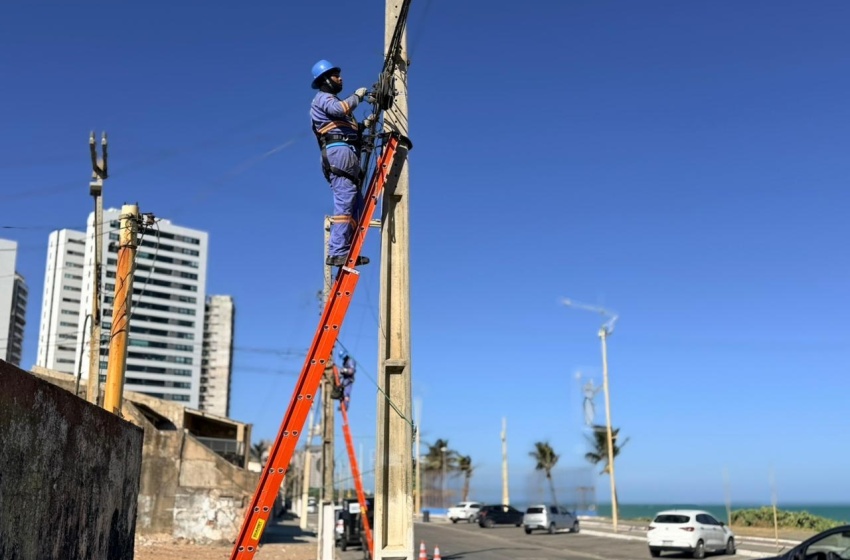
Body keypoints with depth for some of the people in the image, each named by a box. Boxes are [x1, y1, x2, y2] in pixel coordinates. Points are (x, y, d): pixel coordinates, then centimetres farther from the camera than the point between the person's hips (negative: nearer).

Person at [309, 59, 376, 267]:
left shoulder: (331, 100, 33)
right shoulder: (323, 98, 4)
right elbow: (339, 109, -19)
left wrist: (364, 125, 17)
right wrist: (357, 96, -5)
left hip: (347, 156, 10)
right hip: (339, 153, -10)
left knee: (356, 205, 7)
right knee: (344, 203, -18)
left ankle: (347, 251, 4)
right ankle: (337, 253, -23)